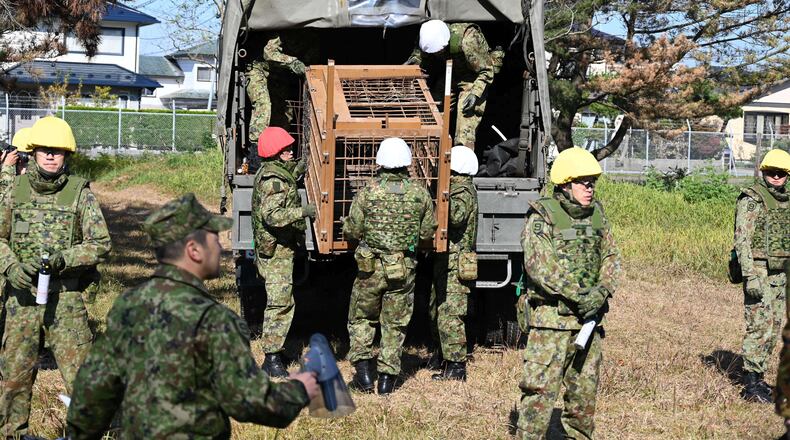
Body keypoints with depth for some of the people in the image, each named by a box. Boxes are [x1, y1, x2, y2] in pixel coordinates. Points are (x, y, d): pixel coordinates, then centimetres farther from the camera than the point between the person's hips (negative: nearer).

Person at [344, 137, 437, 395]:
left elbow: (352, 232, -6)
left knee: (362, 319, 17)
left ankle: (363, 372, 9)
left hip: (371, 267, -1)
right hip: (404, 269, 1)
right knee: (395, 325, 13)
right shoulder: (420, 194, -4)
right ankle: (387, 377, 14)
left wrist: (346, 224, 17)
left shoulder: (368, 191, -10)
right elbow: (428, 232, 4)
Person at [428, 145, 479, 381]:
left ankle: (456, 366, -7)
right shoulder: (457, 187, 16)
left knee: (449, 314, -10)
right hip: (445, 261, 11)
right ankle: (444, 355, 34)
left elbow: (457, 216, -33)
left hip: (455, 264, -11)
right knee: (436, 310, 21)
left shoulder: (463, 190, -15)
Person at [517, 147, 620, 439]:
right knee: (540, 388, -9)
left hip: (589, 316, 6)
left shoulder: (596, 215, 11)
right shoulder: (542, 216, -9)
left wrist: (603, 290, -6)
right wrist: (579, 295, -19)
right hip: (551, 317, -6)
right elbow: (540, 266, -18)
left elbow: (611, 257, 13)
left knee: (585, 386, 15)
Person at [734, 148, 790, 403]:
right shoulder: (751, 200, -10)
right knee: (759, 327, -10)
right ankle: (751, 385, -6)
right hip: (759, 272, -8)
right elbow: (742, 240, -16)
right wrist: (750, 276, -23)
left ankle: (758, 377, 20)